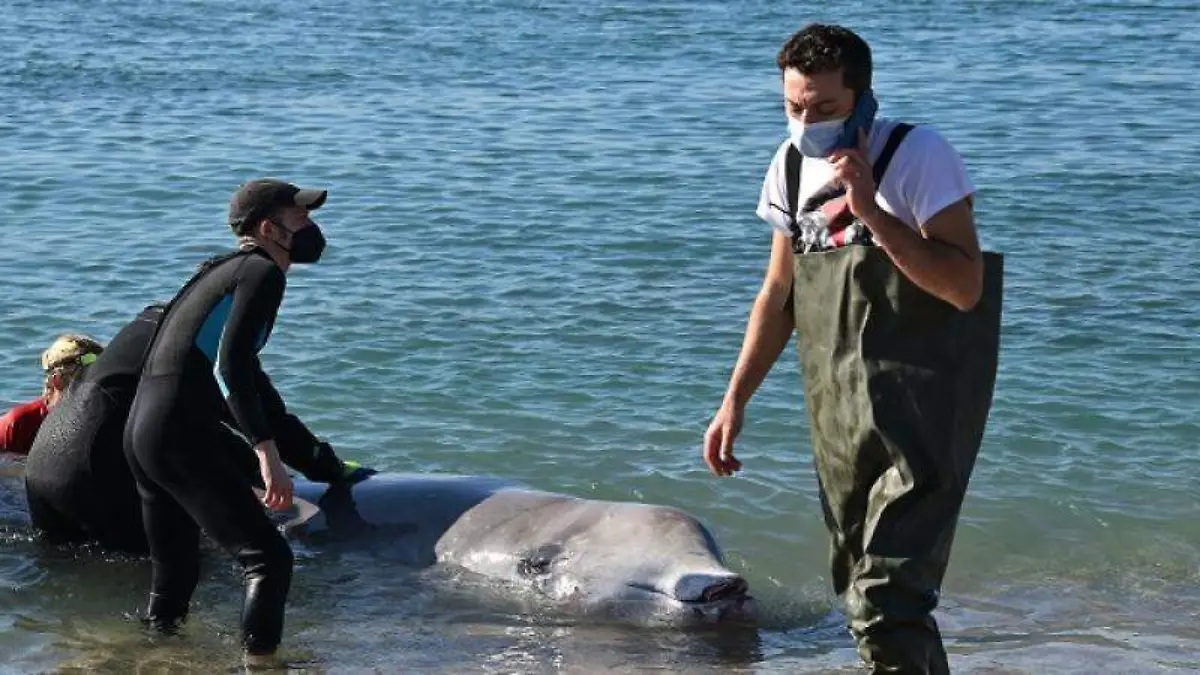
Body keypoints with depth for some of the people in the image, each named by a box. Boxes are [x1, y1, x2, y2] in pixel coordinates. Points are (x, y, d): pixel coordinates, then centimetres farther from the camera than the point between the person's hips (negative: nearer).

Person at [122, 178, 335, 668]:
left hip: (140, 431, 10)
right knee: (268, 558, -11)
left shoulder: (222, 270, 24)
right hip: (179, 437, -10)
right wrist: (267, 452, -23)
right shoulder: (264, 272, -5)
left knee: (174, 572, 20)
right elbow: (231, 363, -19)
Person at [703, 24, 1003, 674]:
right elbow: (779, 293, 19)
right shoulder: (792, 163, 8)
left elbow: (965, 287, -21)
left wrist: (870, 210, -25)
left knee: (887, 601, -16)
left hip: (920, 418, -7)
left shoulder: (918, 155, -12)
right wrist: (734, 401, 15)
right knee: (860, 590, 12)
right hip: (837, 418, 7)